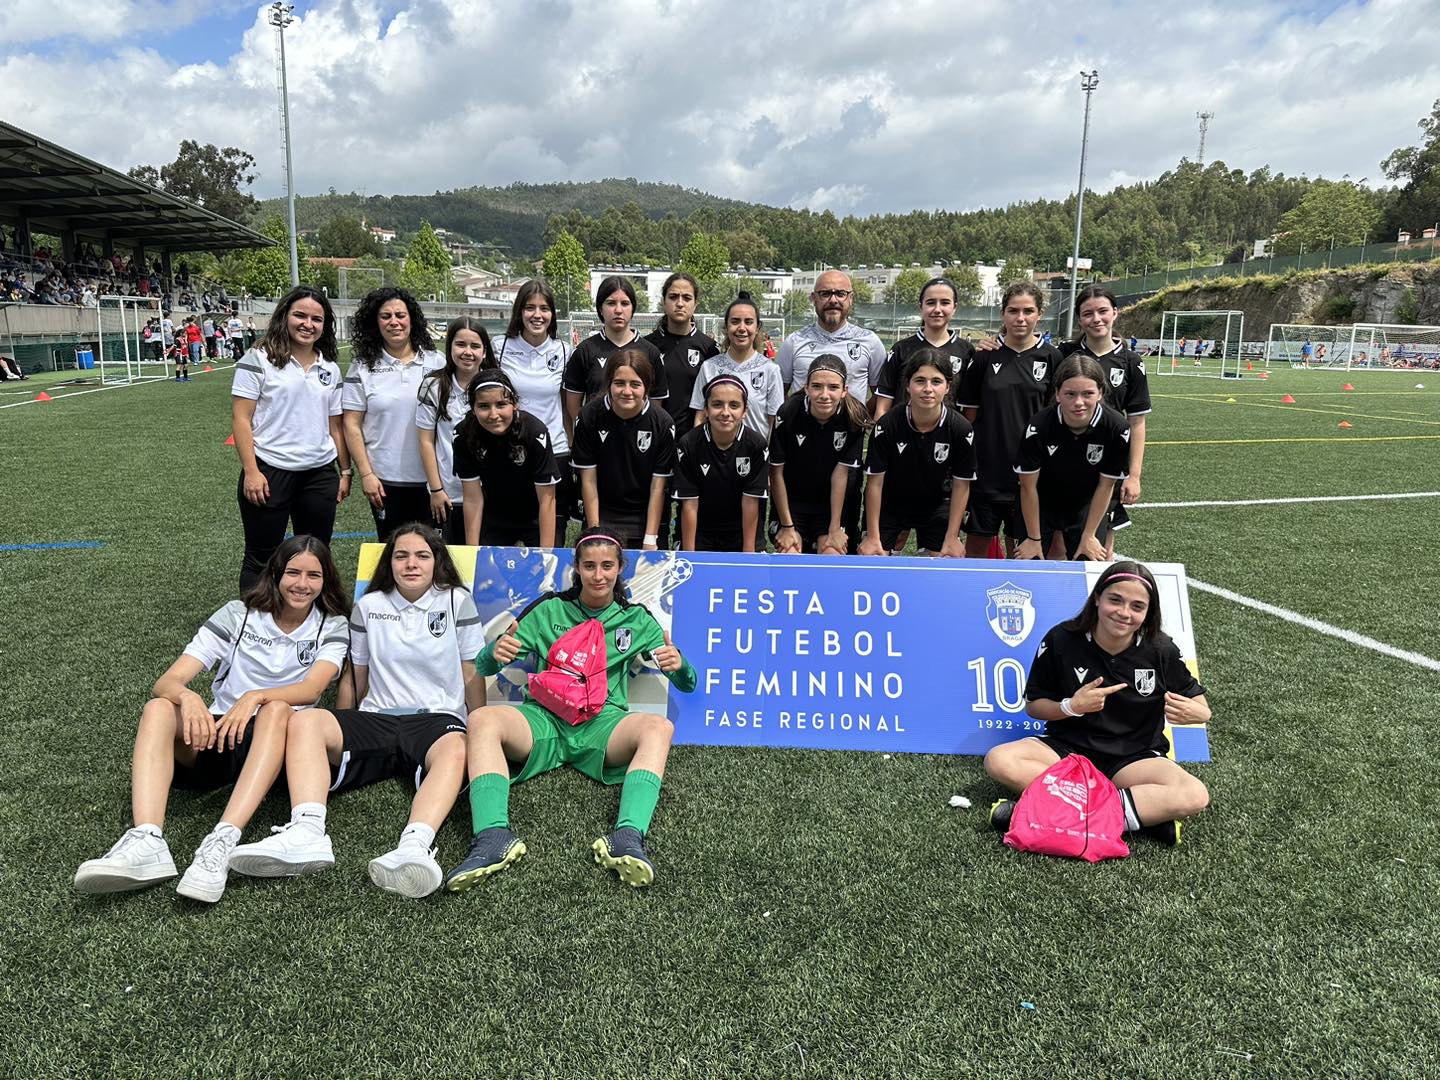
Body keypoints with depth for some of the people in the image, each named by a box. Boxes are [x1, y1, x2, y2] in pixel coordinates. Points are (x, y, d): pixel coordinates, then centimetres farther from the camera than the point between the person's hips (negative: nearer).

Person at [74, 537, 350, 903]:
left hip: (276, 741, -2)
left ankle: (223, 842, -49)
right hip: (214, 734, 2)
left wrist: (255, 697, -33)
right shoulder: (238, 615, 4)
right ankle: (147, 841, -45)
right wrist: (187, 697, -29)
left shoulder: (332, 626, 4)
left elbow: (311, 689, -15)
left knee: (277, 709, -34)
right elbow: (166, 682, -6)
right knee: (159, 708, -26)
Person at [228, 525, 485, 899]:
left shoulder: (457, 601, 8)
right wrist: (340, 737, 17)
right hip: (376, 721, 3)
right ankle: (306, 834, -47)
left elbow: (472, 676, 8)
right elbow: (355, 679, 21)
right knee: (305, 720, -27)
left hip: (437, 720, -3)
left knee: (457, 750, -40)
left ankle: (415, 845, -65)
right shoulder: (369, 606, 15)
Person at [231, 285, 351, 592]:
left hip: (320, 474, 5)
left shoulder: (330, 368, 11)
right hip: (268, 473, -5)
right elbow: (240, 419, -8)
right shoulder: (259, 360, -5)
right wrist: (250, 472, -14)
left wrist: (346, 471, 11)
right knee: (261, 558, 5)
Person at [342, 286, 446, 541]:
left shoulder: (436, 362, 1)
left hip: (431, 478, 0)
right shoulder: (362, 367, 0)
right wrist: (366, 474, -6)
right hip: (385, 480, 0)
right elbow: (352, 425, 1)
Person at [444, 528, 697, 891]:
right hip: (544, 721, 0)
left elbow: (687, 685, 12)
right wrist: (495, 653, -17)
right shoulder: (548, 611, 12)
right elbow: (483, 667, 9)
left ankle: (628, 838, -48)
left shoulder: (636, 619, 14)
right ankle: (493, 837, -44)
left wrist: (678, 664, -14)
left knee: (659, 726, -31)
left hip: (602, 725, 0)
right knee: (482, 719, -29)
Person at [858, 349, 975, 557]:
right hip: (888, 504, -1)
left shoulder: (961, 429, -20)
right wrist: (873, 537, -14)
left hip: (936, 507, 1)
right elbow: (875, 481, -16)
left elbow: (961, 486, -11)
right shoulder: (887, 425, -23)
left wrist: (952, 538, -10)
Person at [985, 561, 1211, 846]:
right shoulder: (1061, 640, -9)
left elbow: (1201, 707, 3)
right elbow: (1033, 706, 1)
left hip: (1134, 756, 0)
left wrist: (1194, 712, -21)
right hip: (1067, 747, 0)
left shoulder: (1160, 651, -7)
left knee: (1195, 797, -30)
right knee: (998, 761, -28)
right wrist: (1071, 707, -20)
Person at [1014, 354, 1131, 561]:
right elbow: (1028, 486, -17)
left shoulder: (1117, 429, -25)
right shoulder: (1038, 427, -29)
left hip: (1086, 505, 1)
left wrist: (1089, 536, -5)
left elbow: (1106, 485, -11)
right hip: (1042, 503, -1)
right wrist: (1034, 539, -9)